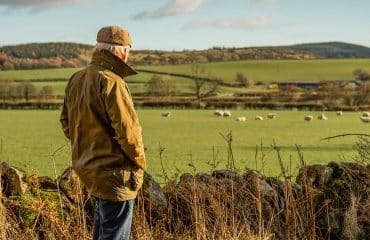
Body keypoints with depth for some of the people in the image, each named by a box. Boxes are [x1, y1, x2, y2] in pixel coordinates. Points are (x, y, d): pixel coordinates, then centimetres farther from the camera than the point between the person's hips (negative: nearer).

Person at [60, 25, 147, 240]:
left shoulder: (76, 79, 5)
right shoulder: (111, 82, -21)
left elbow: (66, 122, 14)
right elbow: (127, 129, -22)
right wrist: (140, 162, -7)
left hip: (86, 166, 9)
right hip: (114, 172, -9)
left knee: (104, 221, 28)